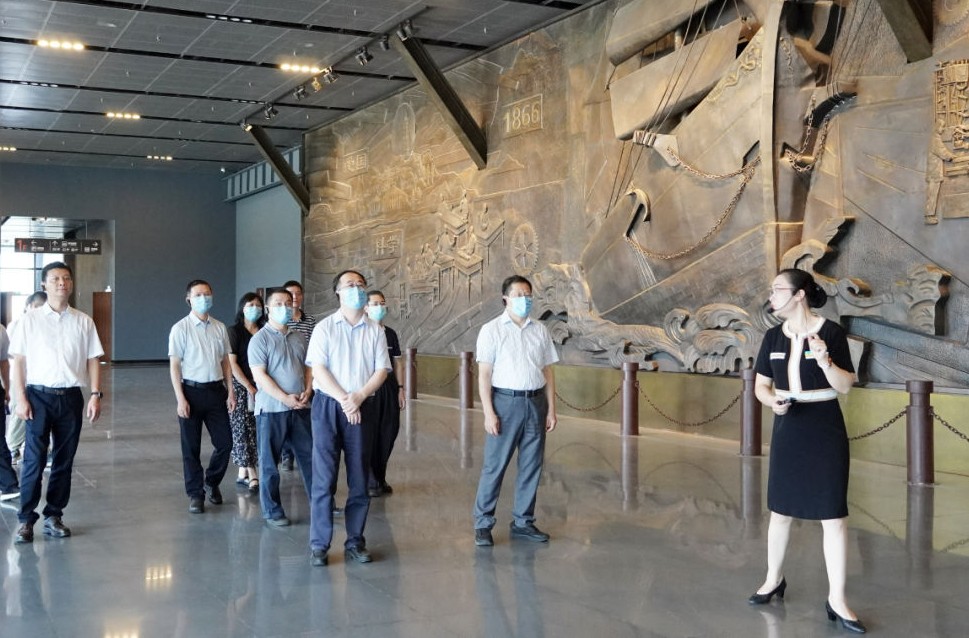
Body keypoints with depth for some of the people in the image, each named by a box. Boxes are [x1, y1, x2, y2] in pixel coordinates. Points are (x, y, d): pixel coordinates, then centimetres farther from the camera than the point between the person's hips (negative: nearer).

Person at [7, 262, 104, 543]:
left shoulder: (83, 322, 7)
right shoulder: (29, 320, 2)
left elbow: (92, 360, 7)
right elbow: (18, 362, 1)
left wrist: (96, 395, -2)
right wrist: (20, 399, -6)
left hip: (71, 396, 2)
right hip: (39, 395, -2)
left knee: (64, 461, 7)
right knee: (34, 460, -4)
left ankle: (53, 516, 19)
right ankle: (26, 519, 6)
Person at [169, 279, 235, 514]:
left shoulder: (220, 328, 6)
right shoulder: (181, 329, -6)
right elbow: (174, 365, -6)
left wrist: (230, 391, 6)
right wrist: (181, 399, -12)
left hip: (216, 390, 3)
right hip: (191, 390, -3)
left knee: (225, 442, 5)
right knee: (191, 448, 5)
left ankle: (212, 482, 30)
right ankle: (195, 494, 19)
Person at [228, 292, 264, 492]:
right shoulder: (234, 331, -2)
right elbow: (232, 363, -8)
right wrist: (249, 387, -13)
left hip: (260, 386, 4)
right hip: (240, 386, -4)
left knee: (254, 429, 6)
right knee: (242, 429, -6)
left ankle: (243, 473, 16)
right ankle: (252, 477, -7)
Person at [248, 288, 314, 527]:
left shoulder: (298, 338, 12)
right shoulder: (260, 339, -7)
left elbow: (308, 367, 14)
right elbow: (259, 375, -14)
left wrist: (307, 392, -5)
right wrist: (285, 398, -18)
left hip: (300, 408, 6)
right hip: (271, 409, -5)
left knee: (310, 456, 10)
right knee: (270, 462, 4)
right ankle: (272, 511, 14)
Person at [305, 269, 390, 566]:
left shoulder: (375, 331, 8)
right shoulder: (324, 328, 2)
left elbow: (381, 370, 2)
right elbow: (318, 369, -5)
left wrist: (358, 397, -12)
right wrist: (344, 400, -13)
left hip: (362, 408, 2)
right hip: (328, 406, -2)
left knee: (359, 478, 6)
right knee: (324, 477, -3)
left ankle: (355, 542, 15)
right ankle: (319, 545, 5)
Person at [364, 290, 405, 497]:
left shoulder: (391, 334, 12)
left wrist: (400, 389, 9)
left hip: (389, 388, 5)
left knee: (389, 433, 7)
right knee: (369, 435, -2)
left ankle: (380, 478, 21)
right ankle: (370, 482, 9)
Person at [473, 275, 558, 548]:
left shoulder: (540, 330, 9)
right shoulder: (492, 330, -2)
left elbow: (548, 372, 11)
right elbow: (484, 374, -5)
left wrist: (551, 409, 7)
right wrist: (489, 412, -12)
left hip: (536, 402, 4)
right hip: (506, 401, -4)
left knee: (531, 466, 9)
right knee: (494, 465, -1)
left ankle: (523, 521, 20)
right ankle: (483, 524, 8)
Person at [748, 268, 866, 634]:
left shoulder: (830, 332, -11)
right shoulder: (773, 337, 2)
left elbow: (845, 387, -11)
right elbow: (760, 385, 9)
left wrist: (824, 359, -28)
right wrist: (772, 401, -12)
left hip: (825, 431, -4)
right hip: (787, 430, 4)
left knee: (833, 516, -2)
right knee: (780, 510, 14)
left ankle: (836, 599, 7)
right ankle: (774, 579, 32)